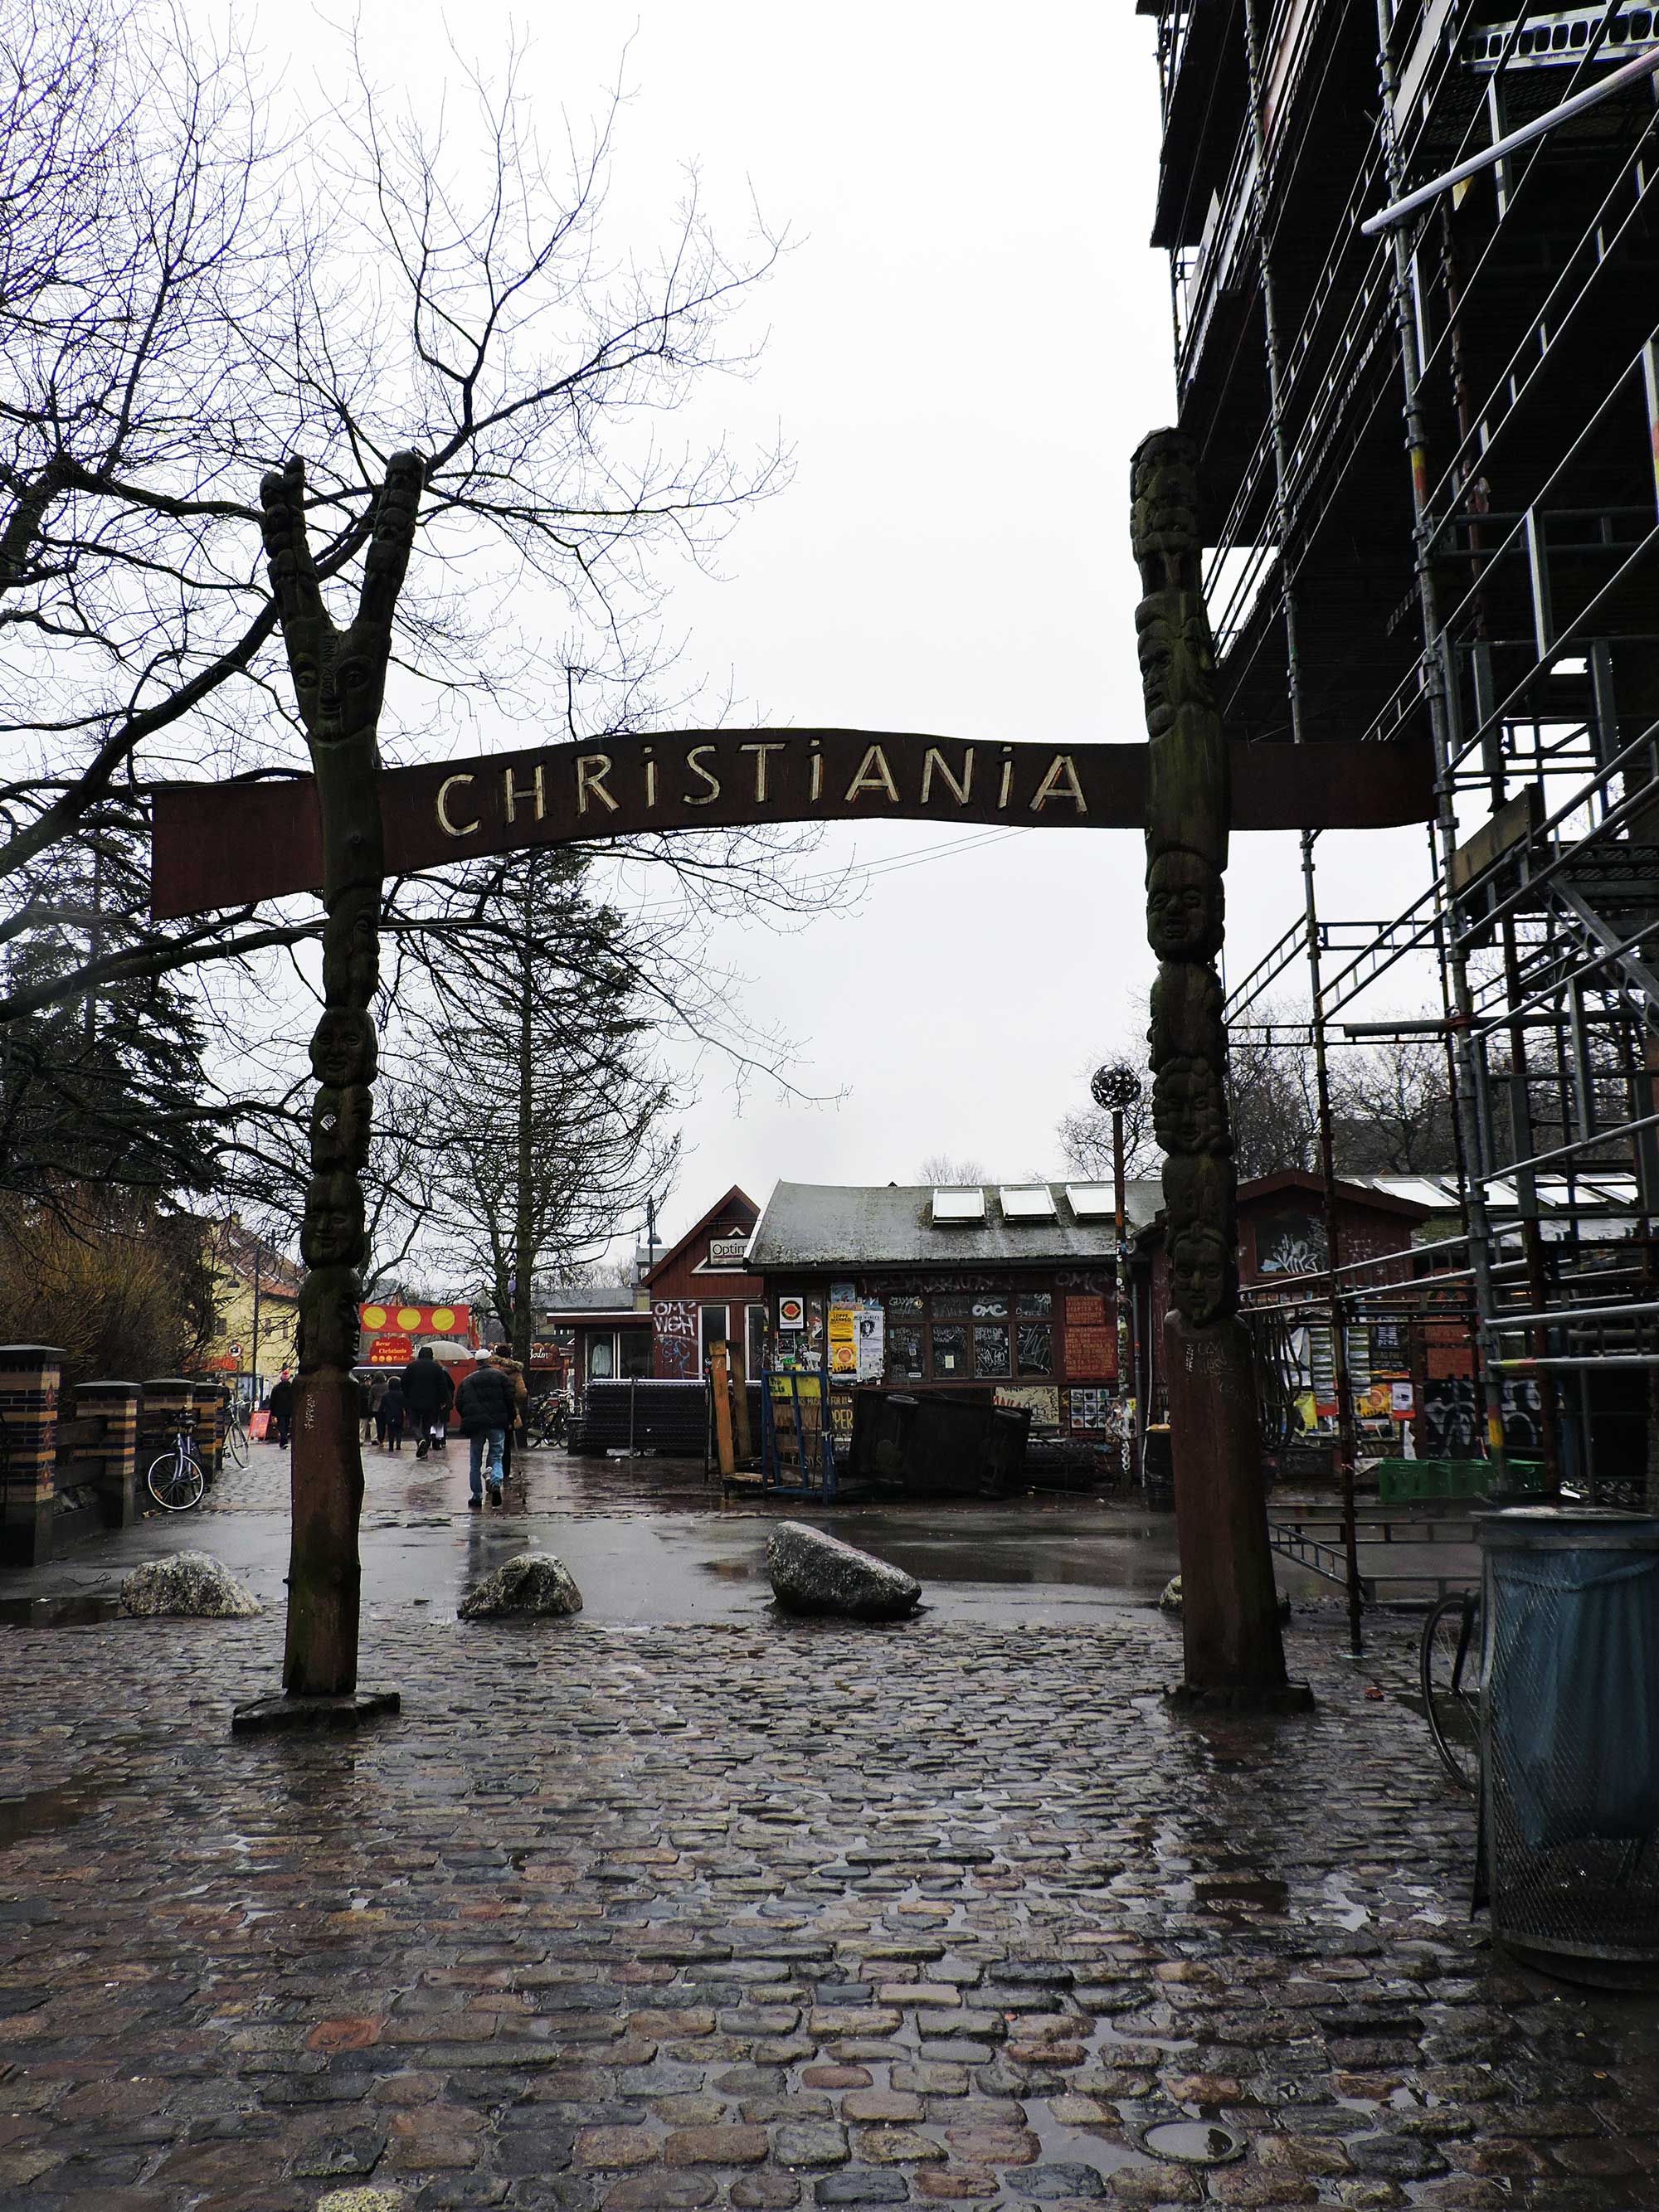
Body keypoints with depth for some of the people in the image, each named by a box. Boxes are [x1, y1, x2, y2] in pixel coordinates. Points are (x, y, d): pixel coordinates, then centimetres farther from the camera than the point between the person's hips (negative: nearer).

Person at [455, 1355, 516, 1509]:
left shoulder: (467, 1380, 16)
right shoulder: (501, 1376, 6)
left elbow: (459, 1403, 11)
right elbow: (509, 1399, -3)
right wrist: (510, 1420, 5)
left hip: (475, 1425, 2)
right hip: (497, 1424, -2)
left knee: (476, 1463, 10)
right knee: (496, 1457, 6)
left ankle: (477, 1496, 8)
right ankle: (496, 1483, -20)